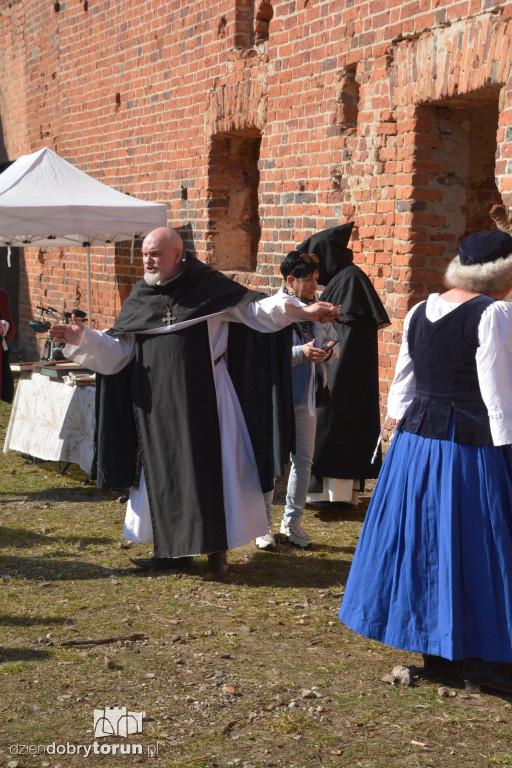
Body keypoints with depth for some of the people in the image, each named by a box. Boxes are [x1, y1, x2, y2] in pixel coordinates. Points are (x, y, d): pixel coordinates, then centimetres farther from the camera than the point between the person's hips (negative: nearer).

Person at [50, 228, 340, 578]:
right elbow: (115, 354, 10)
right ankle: (173, 548, 20)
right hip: (158, 403, 4)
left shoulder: (208, 287, -2)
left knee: (211, 468, 0)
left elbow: (256, 309, -5)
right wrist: (82, 339, -5)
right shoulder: (139, 299, 9)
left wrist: (301, 310, -17)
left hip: (204, 400, -4)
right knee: (164, 471, 8)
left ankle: (217, 549, 12)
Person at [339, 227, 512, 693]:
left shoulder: (419, 313, 9)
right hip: (472, 446, -7)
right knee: (474, 548, 3)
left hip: (416, 442, 7)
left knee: (424, 542, 14)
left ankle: (436, 654, 26)